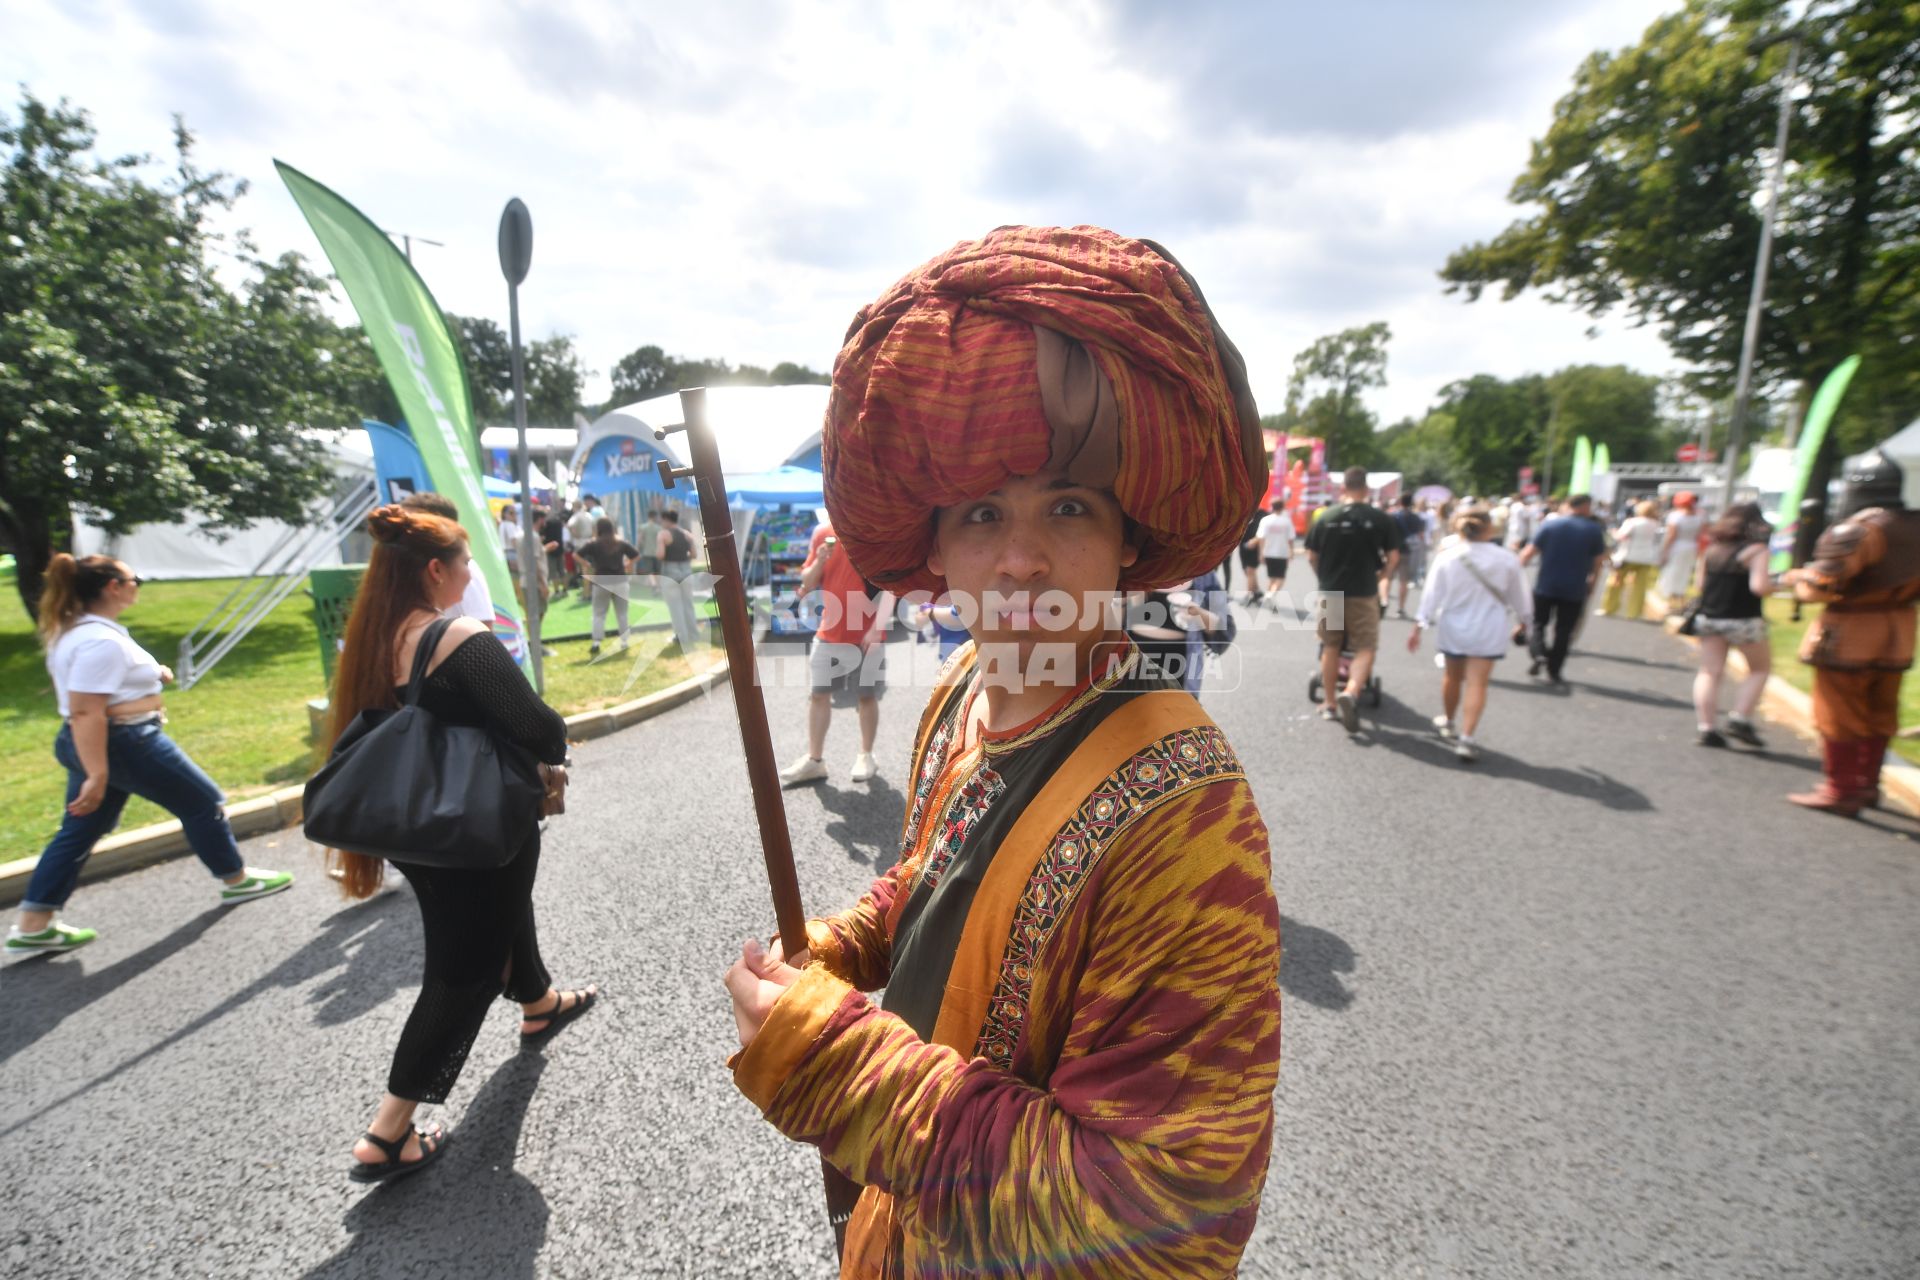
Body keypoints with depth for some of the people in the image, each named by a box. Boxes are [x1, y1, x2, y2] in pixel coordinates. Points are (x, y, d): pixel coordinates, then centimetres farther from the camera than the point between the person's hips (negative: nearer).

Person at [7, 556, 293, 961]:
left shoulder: (70, 629, 9)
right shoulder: (100, 641, -24)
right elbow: (85, 712, -28)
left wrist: (148, 672, 15)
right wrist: (97, 777, -28)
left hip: (84, 744, 10)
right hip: (124, 743, -10)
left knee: (79, 833, 15)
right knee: (202, 803, 6)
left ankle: (31, 927, 20)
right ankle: (237, 880, 20)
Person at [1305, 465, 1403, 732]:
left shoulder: (1326, 518, -2)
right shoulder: (1380, 519, -6)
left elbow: (1312, 557, 3)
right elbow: (1393, 558, -3)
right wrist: (1379, 579, 13)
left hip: (1330, 592, 2)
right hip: (1363, 593, -2)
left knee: (1330, 647, 13)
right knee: (1365, 648, 4)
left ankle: (1331, 704, 20)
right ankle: (1351, 692, -20)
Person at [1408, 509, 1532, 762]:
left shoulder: (1447, 558, -8)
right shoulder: (1507, 559, -6)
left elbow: (1431, 594, -7)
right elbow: (1519, 595, 6)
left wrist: (1419, 626, -2)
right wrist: (1524, 621, 23)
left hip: (1453, 628, 1)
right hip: (1487, 630, -1)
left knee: (1452, 677, 20)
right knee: (1477, 684, -1)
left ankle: (1447, 722, 38)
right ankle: (1467, 738, -9)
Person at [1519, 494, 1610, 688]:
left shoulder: (1549, 524, -5)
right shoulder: (1594, 530, -4)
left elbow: (1530, 552, -6)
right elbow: (1599, 561, 0)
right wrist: (1592, 581, 15)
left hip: (1545, 586, 0)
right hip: (1574, 590, 0)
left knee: (1539, 623, 16)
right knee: (1563, 631, 9)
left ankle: (1540, 653, -9)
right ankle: (1554, 673, 11)